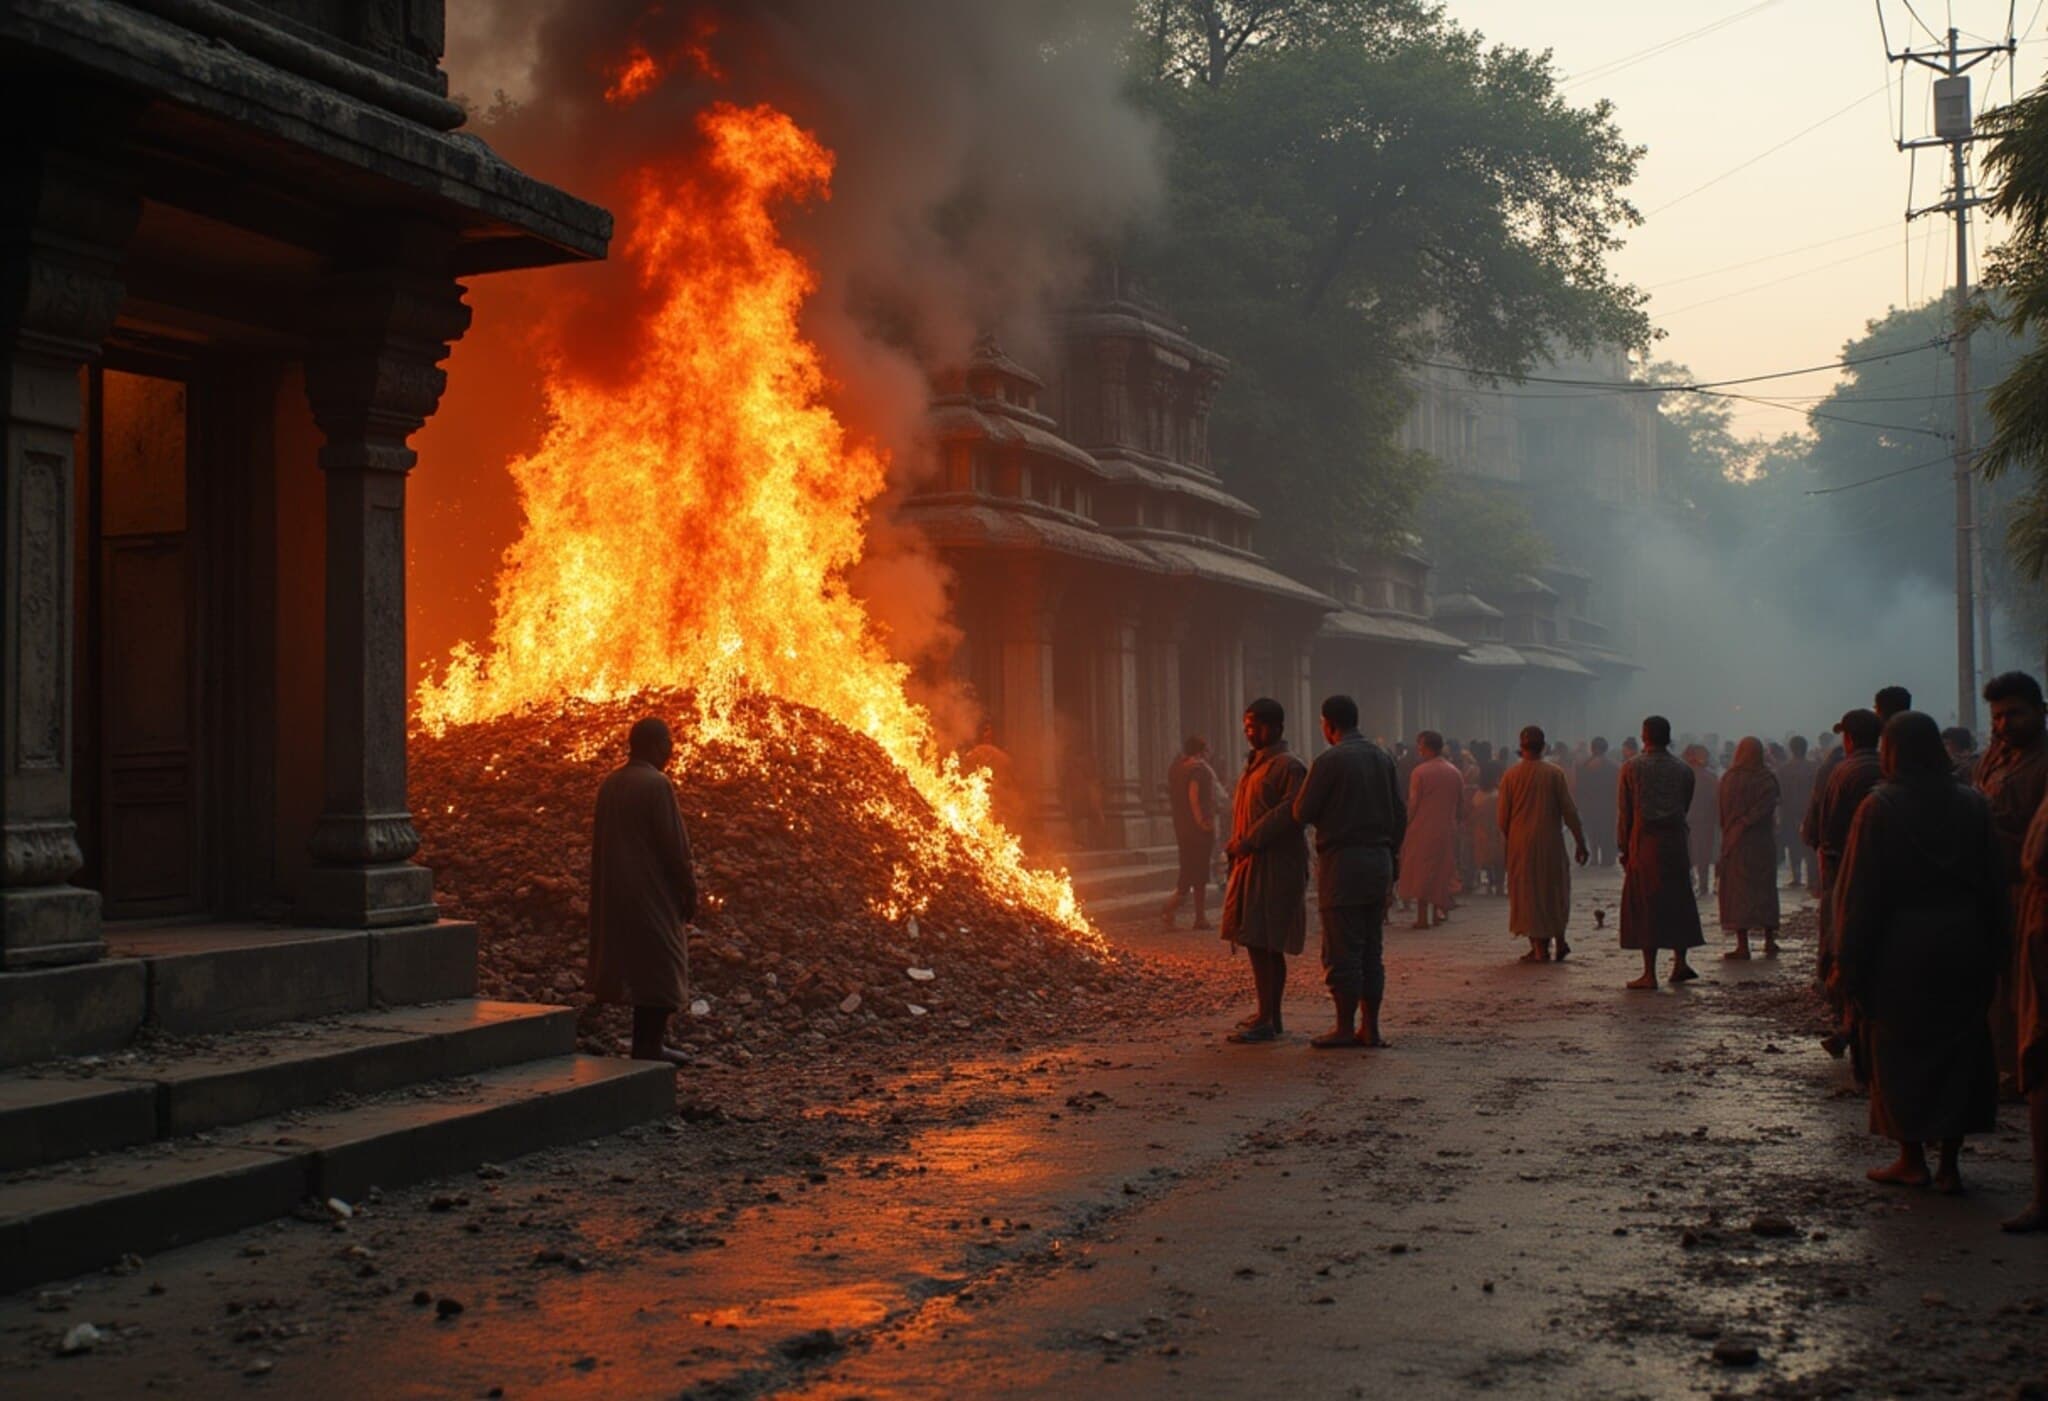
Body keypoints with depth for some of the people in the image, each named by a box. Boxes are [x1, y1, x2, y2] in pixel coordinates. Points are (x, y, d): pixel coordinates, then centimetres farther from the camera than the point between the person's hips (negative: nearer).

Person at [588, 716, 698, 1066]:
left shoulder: (610, 784, 8)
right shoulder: (656, 784, -16)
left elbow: (601, 840, 14)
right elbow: (674, 844, -16)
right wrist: (689, 892, -7)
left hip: (615, 893, 8)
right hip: (652, 892, -8)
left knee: (635, 964, 15)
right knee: (659, 966, 0)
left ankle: (646, 1043, 21)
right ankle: (650, 1046, 1)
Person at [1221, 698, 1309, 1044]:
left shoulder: (1289, 766, -10)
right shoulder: (1254, 765, 20)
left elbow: (1289, 812, -22)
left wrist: (1248, 842, -21)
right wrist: (1236, 847, 13)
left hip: (1274, 864, -10)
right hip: (1252, 863, 10)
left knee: (1262, 944, -12)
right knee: (1266, 946, 13)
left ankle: (1266, 1021, -11)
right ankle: (1270, 1016, 19)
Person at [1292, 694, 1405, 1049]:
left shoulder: (1329, 761, -12)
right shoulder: (1382, 758, 10)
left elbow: (1302, 813, -9)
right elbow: (1400, 816, 13)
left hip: (1343, 862, -7)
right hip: (1379, 860, 7)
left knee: (1342, 951, -2)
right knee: (1372, 950, 11)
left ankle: (1345, 1028, 1)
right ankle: (1370, 1027, 13)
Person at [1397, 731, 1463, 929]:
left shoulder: (1420, 772, -11)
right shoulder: (1454, 773, 5)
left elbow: (1413, 803, -9)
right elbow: (1461, 799, 10)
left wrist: (1407, 824, 2)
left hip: (1423, 829, -5)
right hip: (1447, 829, 5)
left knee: (1420, 873, 0)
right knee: (1441, 871, 13)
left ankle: (1422, 917, -2)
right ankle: (1437, 913, 13)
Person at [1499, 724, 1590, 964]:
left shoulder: (1511, 776, -6)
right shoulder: (1554, 773, -7)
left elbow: (1503, 816, -2)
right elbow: (1569, 810, -6)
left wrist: (1509, 839, 15)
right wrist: (1580, 841, 1)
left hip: (1521, 844, 0)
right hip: (1550, 842, 0)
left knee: (1528, 891, 5)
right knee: (1554, 889, 17)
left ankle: (1540, 947, 3)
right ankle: (1559, 939, 13)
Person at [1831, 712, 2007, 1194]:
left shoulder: (1879, 810, -10)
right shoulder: (1973, 805, 1)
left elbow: (1859, 892, -10)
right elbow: (1995, 886, 4)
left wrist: (1848, 962, -4)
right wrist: (1993, 953, 11)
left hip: (1902, 946, -3)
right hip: (1965, 948, 4)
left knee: (1899, 1050, 8)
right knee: (1960, 1047, 10)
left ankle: (1912, 1160, 12)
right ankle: (1949, 1164, 10)